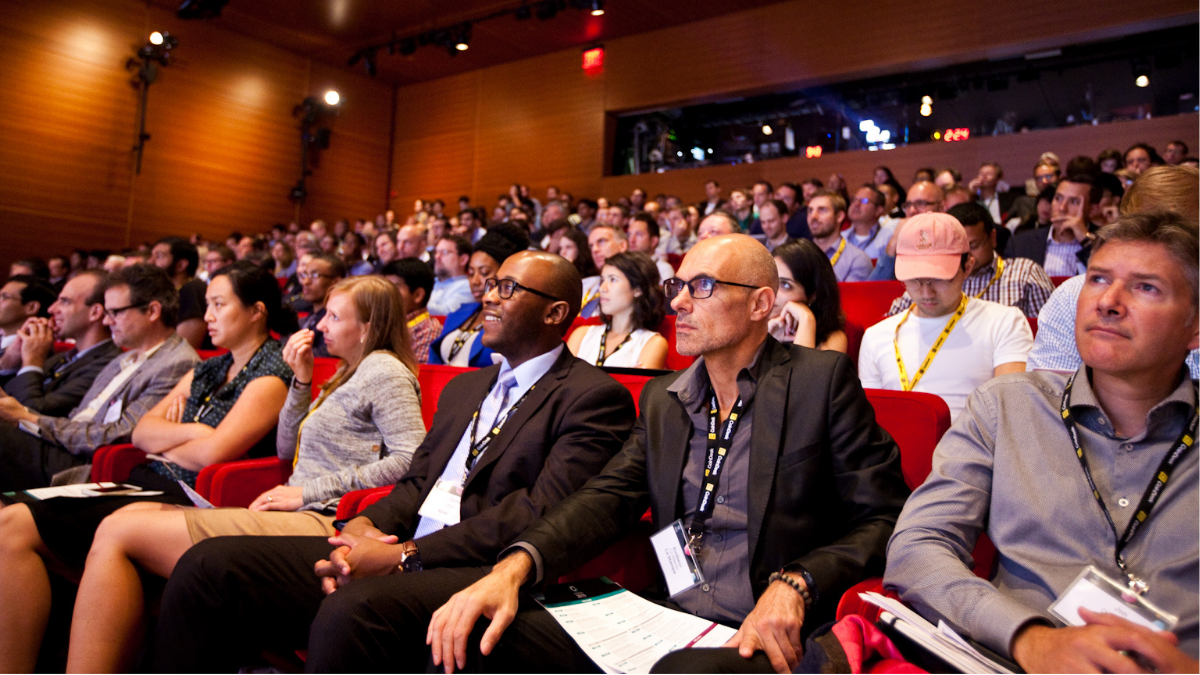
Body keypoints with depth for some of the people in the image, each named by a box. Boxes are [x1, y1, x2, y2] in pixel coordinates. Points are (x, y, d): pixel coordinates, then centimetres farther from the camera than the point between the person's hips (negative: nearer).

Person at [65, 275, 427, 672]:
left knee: (118, 534, -11)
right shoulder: (349, 374, 24)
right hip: (298, 517, 10)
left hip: (322, 521, -10)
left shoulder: (383, 370, -3)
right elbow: (287, 450, 25)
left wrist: (309, 491, -13)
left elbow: (412, 460, -16)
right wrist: (301, 380, 12)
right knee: (126, 517, 3)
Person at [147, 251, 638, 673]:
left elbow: (540, 514, -15)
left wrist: (404, 555, -15)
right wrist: (363, 528, -3)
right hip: (389, 558, 8)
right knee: (209, 565, -5)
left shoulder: (595, 398, -4)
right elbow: (417, 482, 19)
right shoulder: (464, 388, 24)